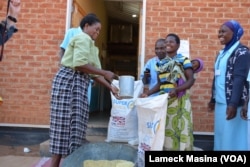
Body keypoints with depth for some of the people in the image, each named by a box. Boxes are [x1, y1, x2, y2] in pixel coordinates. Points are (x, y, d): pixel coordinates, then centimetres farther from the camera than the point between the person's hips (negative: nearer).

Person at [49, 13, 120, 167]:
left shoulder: (91, 45, 23)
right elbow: (79, 64, -20)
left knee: (76, 123, 7)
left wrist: (110, 87, 11)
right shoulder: (83, 38, -5)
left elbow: (94, 73, 18)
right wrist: (105, 73, -13)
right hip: (69, 80, -9)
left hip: (80, 83, 9)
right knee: (65, 123, -7)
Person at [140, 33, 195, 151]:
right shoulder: (161, 63, 13)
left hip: (179, 100, -4)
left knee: (181, 129, -2)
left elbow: (191, 80, -9)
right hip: (164, 100, 5)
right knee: (166, 130, 7)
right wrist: (147, 94, 3)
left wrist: (176, 90, -24)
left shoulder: (184, 60, -2)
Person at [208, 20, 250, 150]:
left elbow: (239, 79, -17)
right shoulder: (222, 53, 16)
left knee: (233, 136, -1)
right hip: (221, 102, 8)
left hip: (231, 103, -8)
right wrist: (213, 99, 19)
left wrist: (233, 104, -23)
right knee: (222, 134, 13)